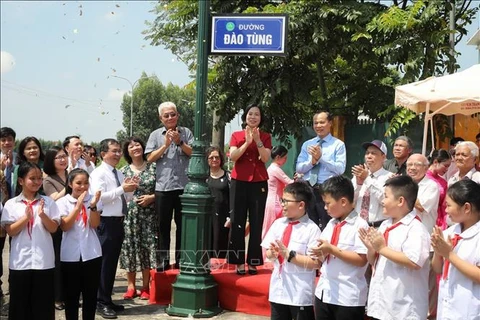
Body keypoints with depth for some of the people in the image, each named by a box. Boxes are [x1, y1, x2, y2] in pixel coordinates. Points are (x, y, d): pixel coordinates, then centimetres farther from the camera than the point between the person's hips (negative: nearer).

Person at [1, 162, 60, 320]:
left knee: (43, 303, 7)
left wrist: (42, 215, -19)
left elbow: (53, 228, -1)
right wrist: (26, 217, -19)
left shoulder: (48, 202, 2)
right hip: (20, 261, 0)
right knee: (20, 302, 8)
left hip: (44, 261, 0)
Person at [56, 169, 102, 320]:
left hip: (91, 253, 2)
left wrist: (93, 206, -21)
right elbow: (65, 226, -13)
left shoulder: (92, 199, 2)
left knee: (91, 294, 9)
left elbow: (94, 225, -6)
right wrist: (78, 206, -21)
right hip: (70, 255, -1)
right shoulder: (62, 202, -2)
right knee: (71, 295, 7)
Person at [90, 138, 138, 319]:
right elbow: (99, 197, -22)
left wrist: (131, 189, 0)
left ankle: (108, 300, 24)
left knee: (113, 262, 14)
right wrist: (122, 189, -23)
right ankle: (101, 303, 7)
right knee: (104, 262, -3)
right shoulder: (98, 173, -9)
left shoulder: (119, 174, 15)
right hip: (105, 223, -8)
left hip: (118, 222, 8)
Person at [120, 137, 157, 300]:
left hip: (148, 215, -1)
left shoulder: (153, 167, 3)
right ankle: (131, 286, 13)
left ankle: (146, 287, 11)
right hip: (129, 215, 1)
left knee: (147, 247, 0)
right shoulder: (124, 171, 8)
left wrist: (151, 197, -11)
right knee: (130, 248, 3)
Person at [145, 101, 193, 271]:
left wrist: (179, 142, -13)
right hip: (162, 187, 0)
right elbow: (150, 158, -1)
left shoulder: (186, 132, 7)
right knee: (163, 226, 6)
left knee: (183, 225, 7)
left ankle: (181, 260, 17)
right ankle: (162, 261, 14)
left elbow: (194, 153, -1)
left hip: (184, 186, 0)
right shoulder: (155, 135, 7)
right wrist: (165, 145, -10)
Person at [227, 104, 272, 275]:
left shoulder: (265, 136, 7)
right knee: (237, 222, -1)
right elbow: (233, 156, -6)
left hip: (259, 183, 0)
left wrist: (257, 140, -17)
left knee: (256, 223, 0)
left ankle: (253, 262, 5)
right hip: (239, 182, 1)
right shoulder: (236, 135, 8)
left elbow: (265, 158, -6)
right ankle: (239, 261, 4)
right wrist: (247, 142, -16)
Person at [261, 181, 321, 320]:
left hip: (300, 294, -5)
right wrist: (273, 253, -15)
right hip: (278, 289, 6)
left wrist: (289, 254, -21)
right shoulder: (278, 224, 4)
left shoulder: (312, 229, -14)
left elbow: (315, 263, -17)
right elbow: (266, 252, 8)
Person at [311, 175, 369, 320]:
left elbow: (361, 260, -19)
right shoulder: (330, 224, 9)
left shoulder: (360, 225, -12)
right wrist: (321, 254, -10)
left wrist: (332, 250, -21)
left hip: (348, 297, -7)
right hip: (324, 292, 7)